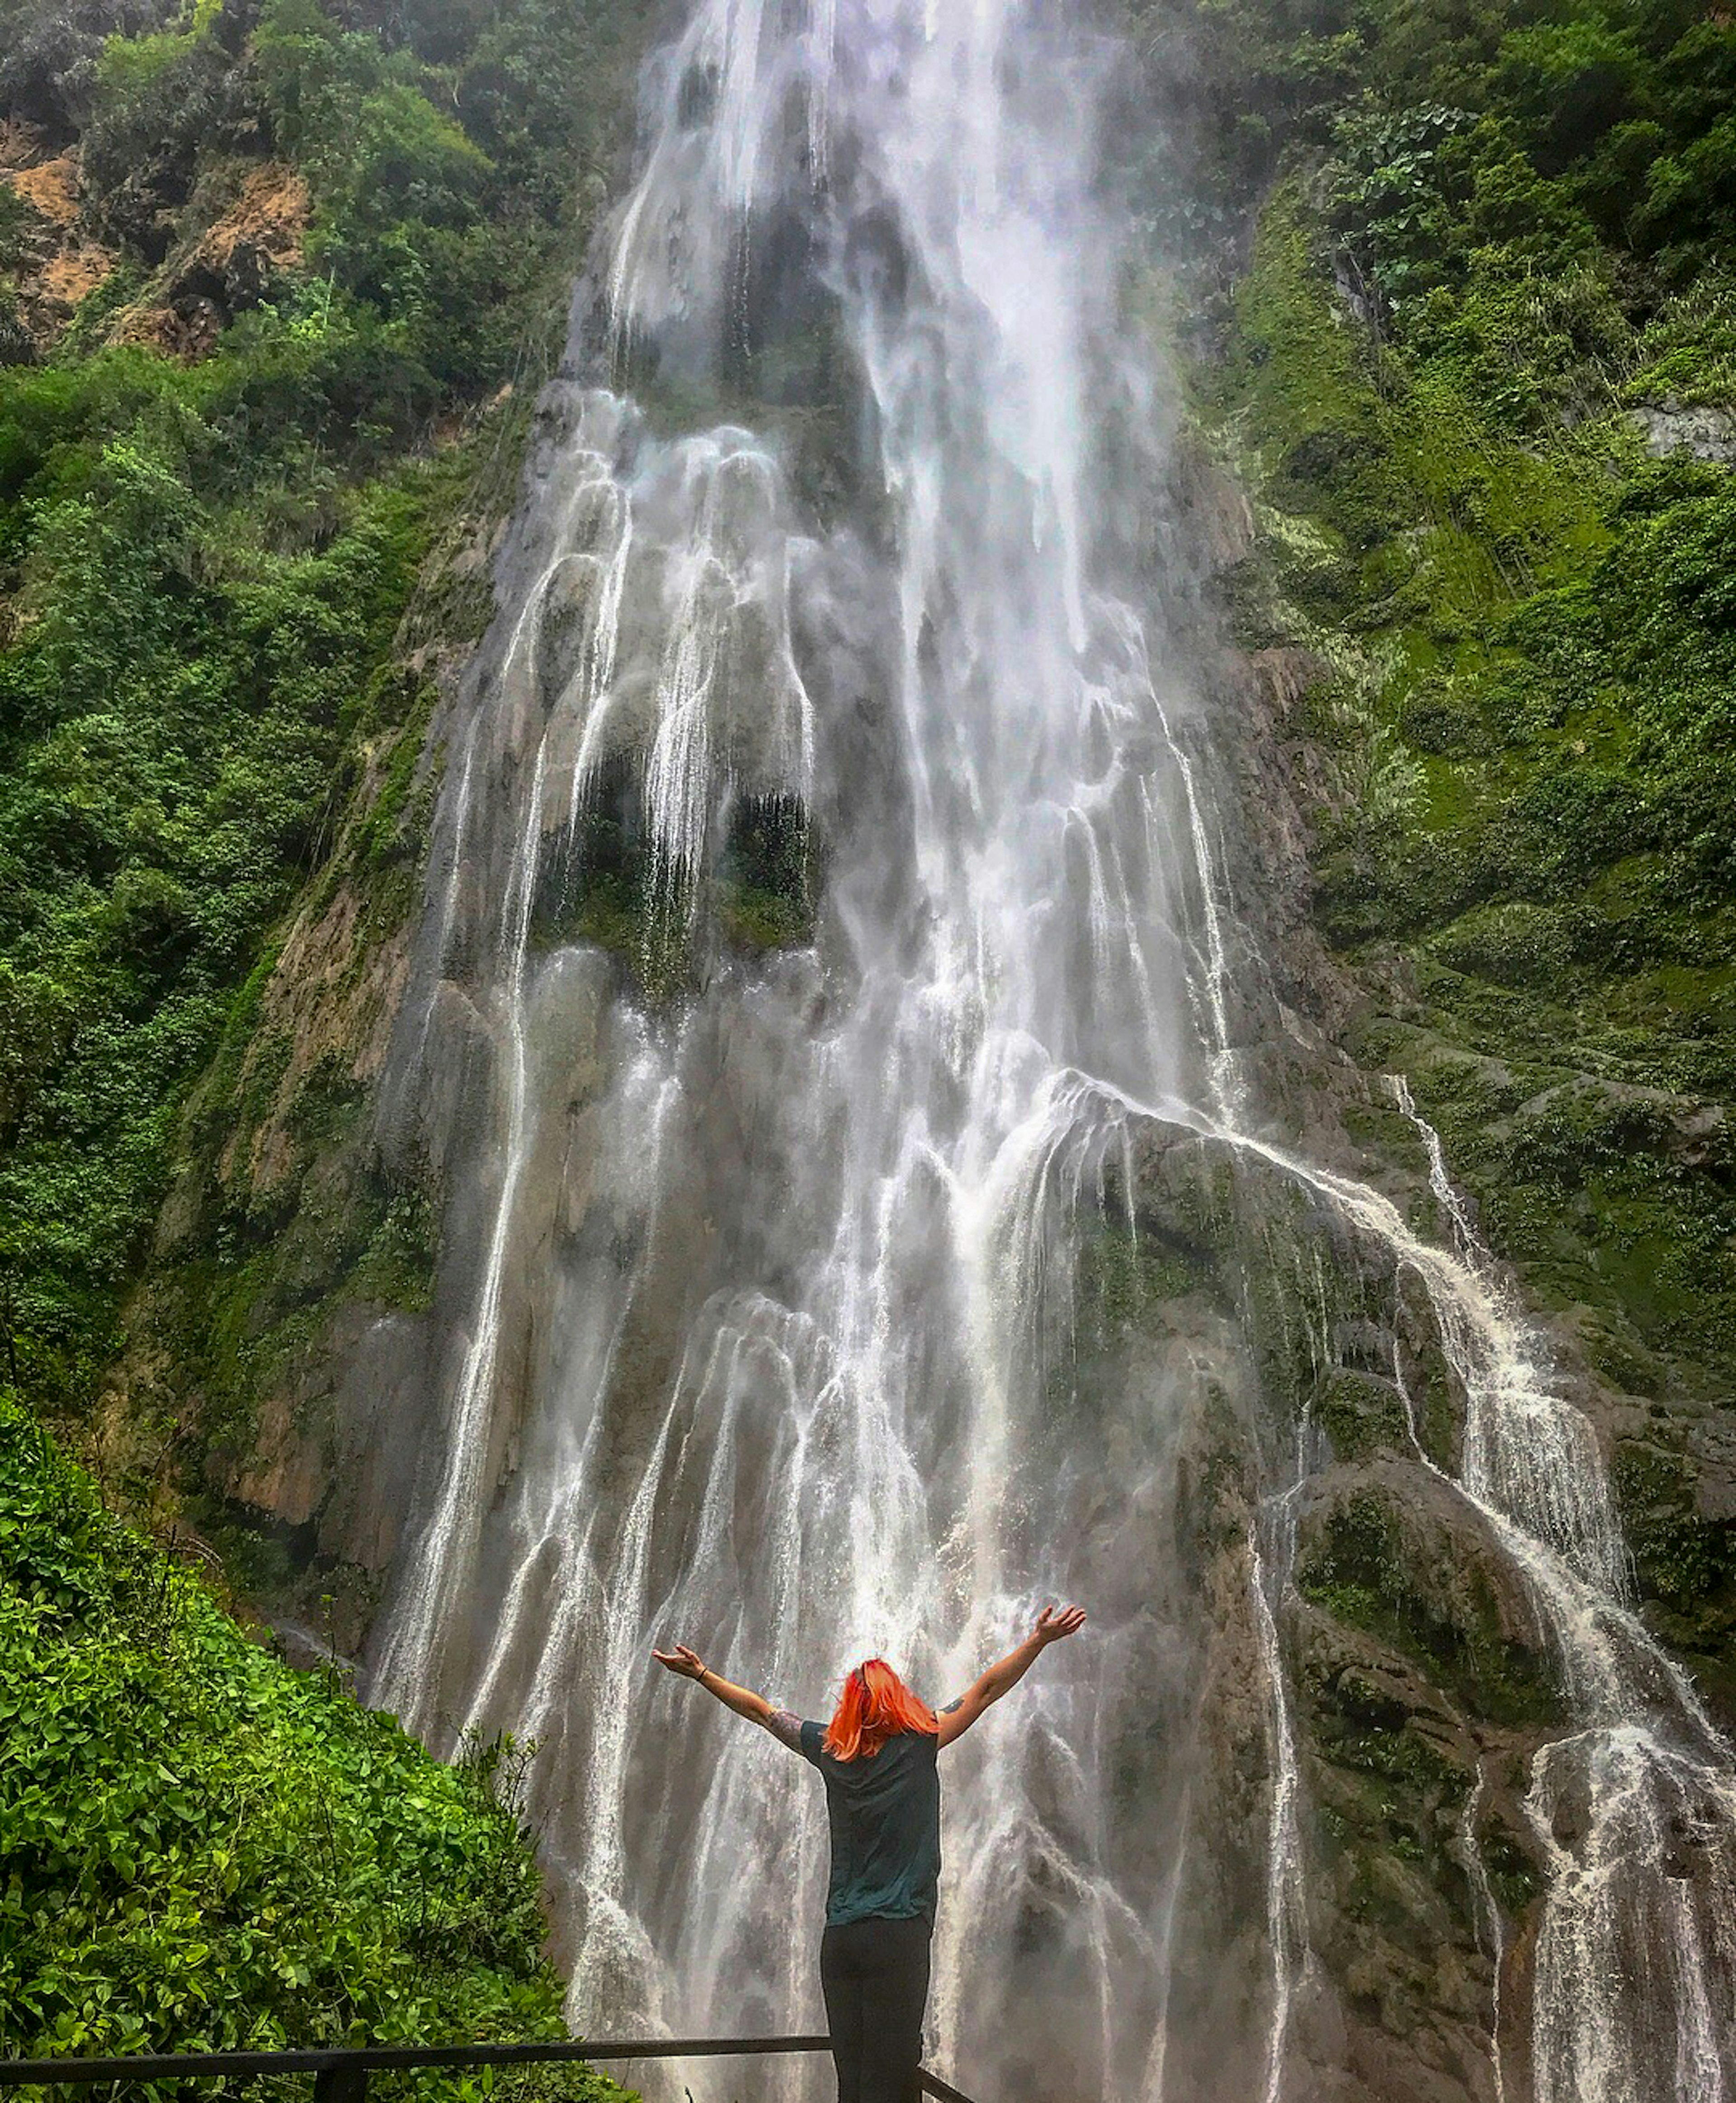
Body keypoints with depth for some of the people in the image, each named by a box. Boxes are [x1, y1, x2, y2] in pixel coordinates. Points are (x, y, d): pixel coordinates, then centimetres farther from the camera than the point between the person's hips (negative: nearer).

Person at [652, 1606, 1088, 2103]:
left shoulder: (830, 1751, 4)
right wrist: (1041, 1639, -1)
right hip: (899, 1935, -4)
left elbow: (758, 1709, 14)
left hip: (839, 1939, 4)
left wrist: (699, 1672, 24)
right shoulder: (919, 1745, -4)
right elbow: (986, 1690, -3)